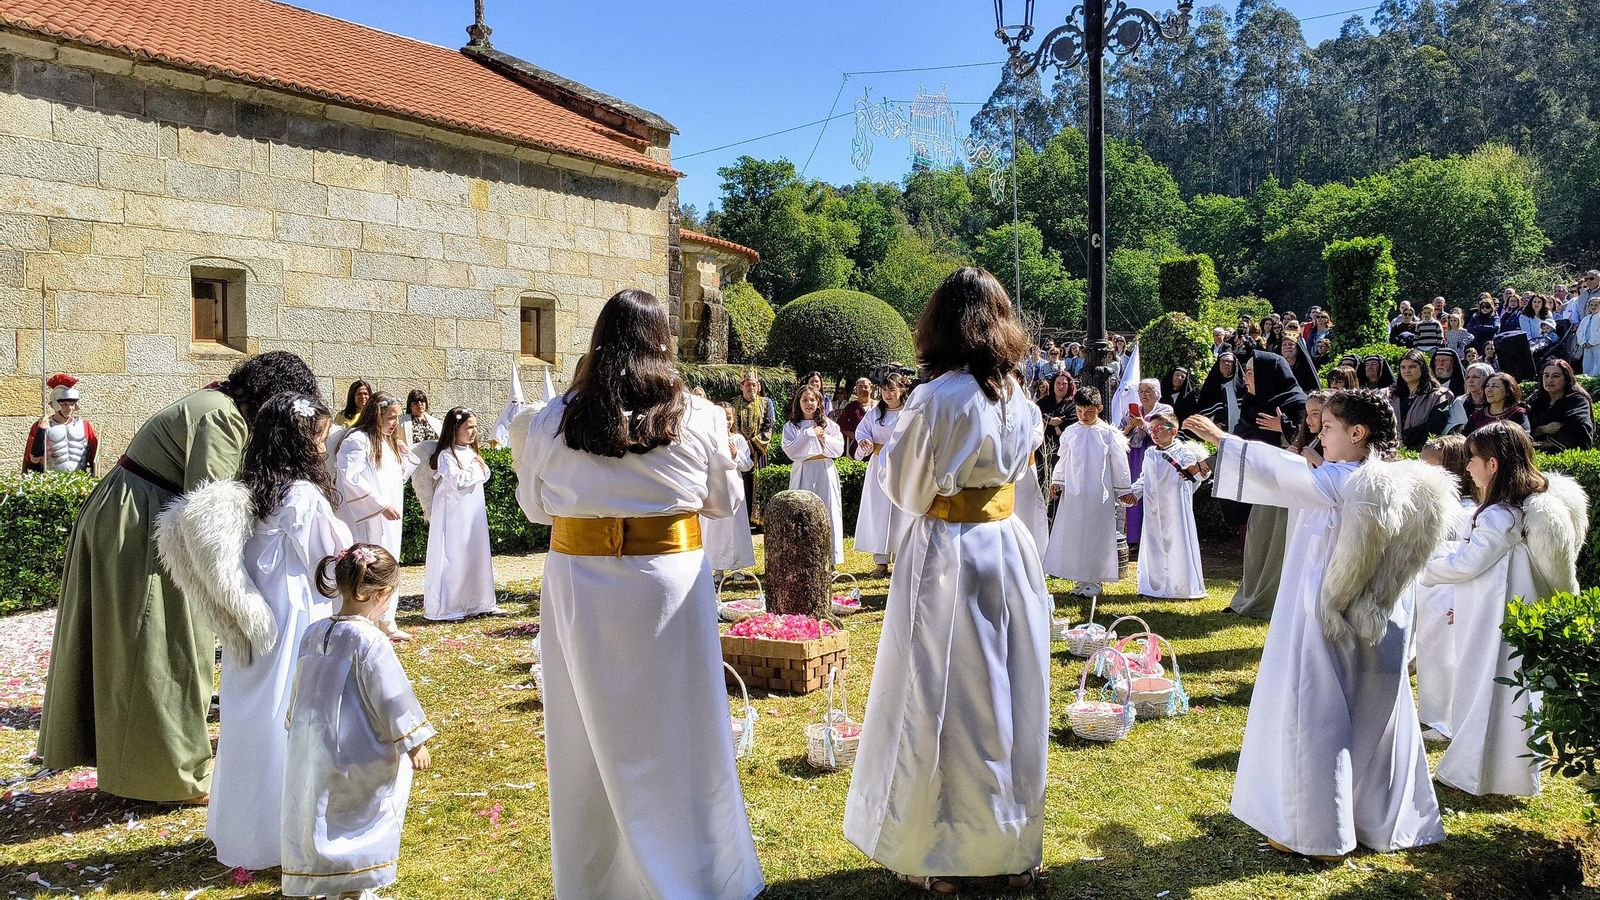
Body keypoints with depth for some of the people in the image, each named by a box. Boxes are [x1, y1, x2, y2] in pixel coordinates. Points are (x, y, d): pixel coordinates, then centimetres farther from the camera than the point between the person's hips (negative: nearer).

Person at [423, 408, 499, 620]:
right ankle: (444, 608, 2)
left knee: (476, 555, 10)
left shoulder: (471, 453, 14)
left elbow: (485, 474, 11)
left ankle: (477, 603, 18)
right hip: (453, 513, -8)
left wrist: (478, 466, -8)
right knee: (452, 558, -5)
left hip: (473, 513, 8)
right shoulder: (446, 455, -12)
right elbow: (456, 480, -22)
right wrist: (475, 469, -9)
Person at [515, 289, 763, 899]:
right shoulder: (699, 418, -6)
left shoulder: (554, 422, -5)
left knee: (593, 737, 14)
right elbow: (723, 502, 6)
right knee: (677, 732, 12)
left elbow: (533, 507, 8)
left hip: (579, 586, 1)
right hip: (669, 583, -1)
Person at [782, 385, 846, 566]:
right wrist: (809, 435, -10)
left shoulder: (828, 424, 10)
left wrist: (825, 438, -11)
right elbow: (790, 451, -7)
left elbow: (839, 449, 4)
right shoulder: (791, 426, 6)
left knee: (827, 515, -1)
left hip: (825, 472, 1)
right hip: (803, 473, -1)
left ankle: (830, 559, 4)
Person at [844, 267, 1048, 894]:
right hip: (1009, 550, 6)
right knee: (1008, 699, 14)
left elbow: (904, 488, -6)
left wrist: (898, 439, 10)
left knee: (939, 704, 7)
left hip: (944, 555, -5)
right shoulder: (1020, 400, 1)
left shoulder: (937, 400, -17)